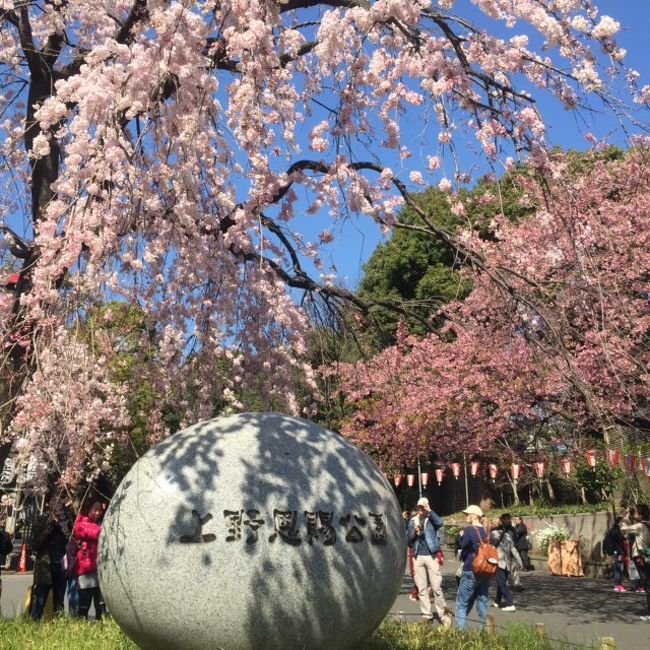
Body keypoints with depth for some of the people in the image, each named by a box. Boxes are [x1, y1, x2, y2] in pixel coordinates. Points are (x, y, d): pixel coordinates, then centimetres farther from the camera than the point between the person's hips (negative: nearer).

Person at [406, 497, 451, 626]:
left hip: (431, 556, -3)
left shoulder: (431, 519, 4)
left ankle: (443, 614, 4)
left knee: (436, 587, -6)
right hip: (418, 557, 4)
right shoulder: (413, 521, 12)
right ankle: (426, 615, 14)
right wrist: (414, 533, -8)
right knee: (421, 589, 6)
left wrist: (429, 511, -17)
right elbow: (408, 540, 11)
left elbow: (441, 523, -19)